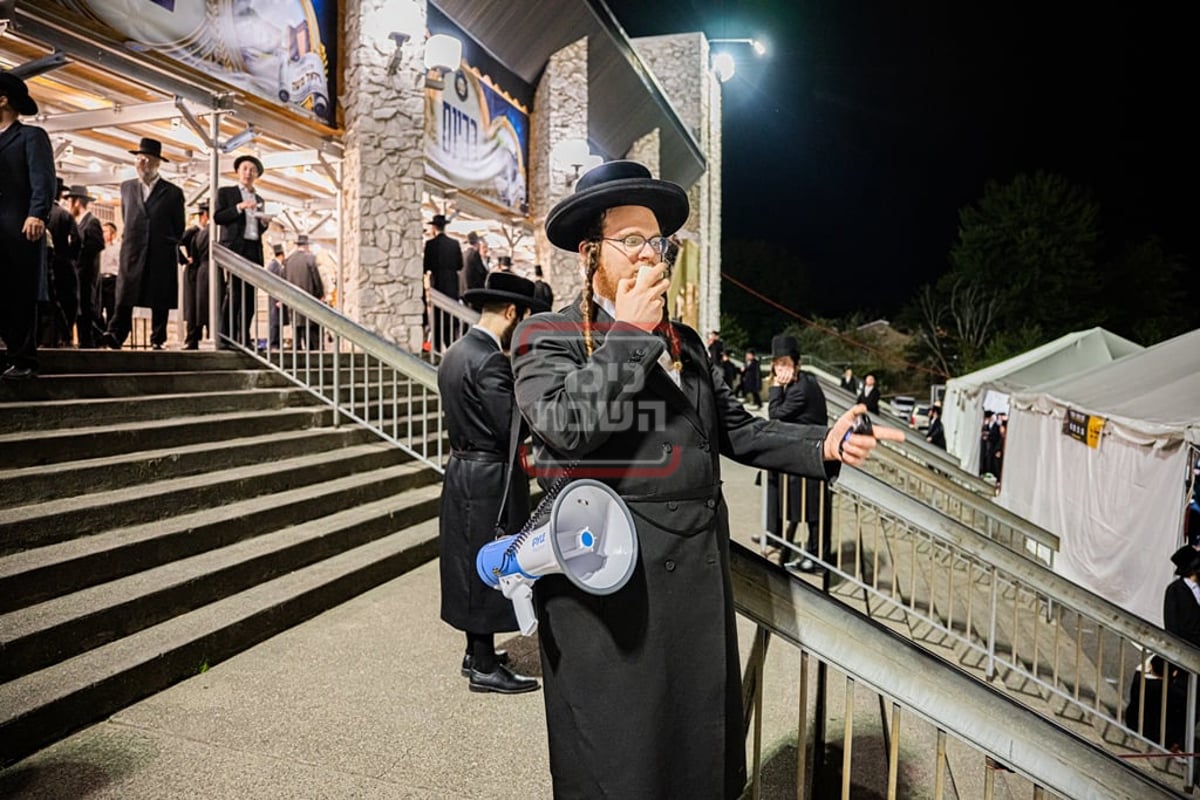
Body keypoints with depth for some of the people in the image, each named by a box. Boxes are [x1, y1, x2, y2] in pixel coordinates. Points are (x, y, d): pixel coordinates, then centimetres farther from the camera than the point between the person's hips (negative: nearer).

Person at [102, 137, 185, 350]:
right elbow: (125, 218, 24)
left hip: (162, 255, -2)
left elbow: (179, 225, 9)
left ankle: (158, 339, 6)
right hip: (132, 253, 2)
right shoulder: (127, 187, 15)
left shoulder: (173, 192, 4)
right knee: (124, 295, -8)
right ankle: (116, 335, -13)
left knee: (160, 300, 1)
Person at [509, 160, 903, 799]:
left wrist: (821, 444, -2)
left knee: (703, 747, 20)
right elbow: (566, 424, -22)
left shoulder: (684, 341, 14)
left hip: (698, 571, 6)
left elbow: (734, 427, 12)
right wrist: (630, 331, -15)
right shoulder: (545, 336, -4)